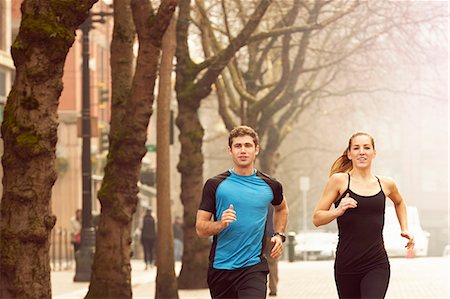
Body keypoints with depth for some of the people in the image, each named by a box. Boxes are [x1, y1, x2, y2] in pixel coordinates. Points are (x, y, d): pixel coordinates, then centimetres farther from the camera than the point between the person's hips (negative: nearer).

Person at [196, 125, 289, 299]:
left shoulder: (270, 186, 6)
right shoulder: (215, 185, 0)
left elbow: (281, 208, 30)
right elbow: (200, 229, -1)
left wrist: (279, 235, 15)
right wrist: (221, 224, -21)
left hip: (253, 267, -1)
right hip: (220, 268, 1)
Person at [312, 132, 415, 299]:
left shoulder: (386, 184, 8)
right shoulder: (339, 180, -1)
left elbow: (399, 202, 32)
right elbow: (317, 219, -4)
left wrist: (405, 229, 21)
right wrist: (338, 211, -21)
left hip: (377, 266, 1)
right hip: (346, 265, 0)